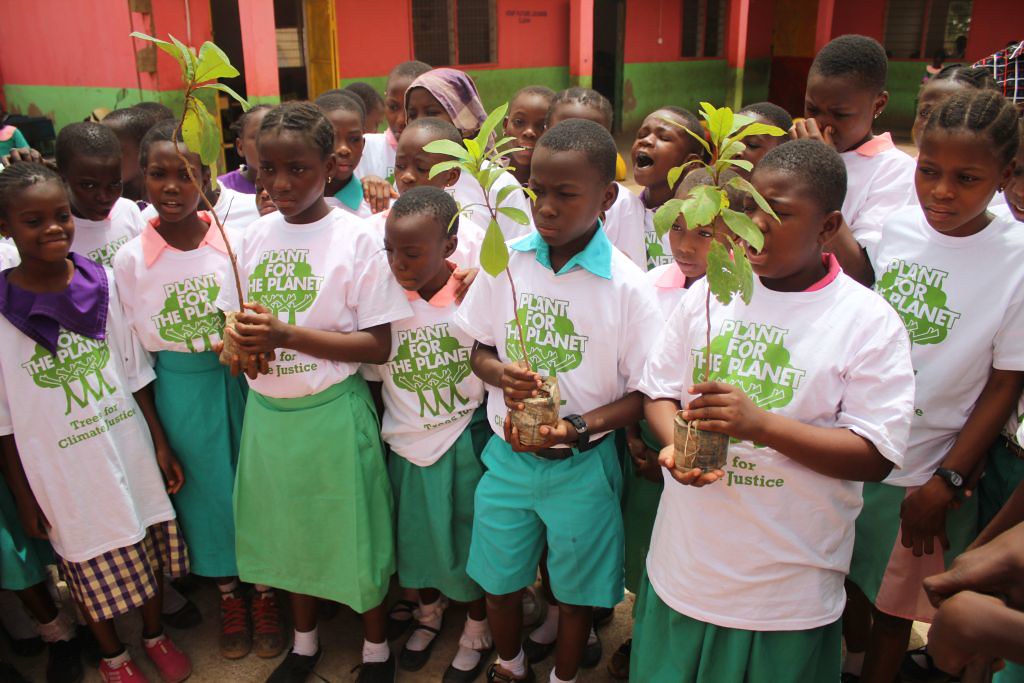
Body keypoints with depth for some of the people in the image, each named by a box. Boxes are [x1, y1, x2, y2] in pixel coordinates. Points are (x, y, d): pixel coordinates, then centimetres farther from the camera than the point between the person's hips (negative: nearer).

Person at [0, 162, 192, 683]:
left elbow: (136, 375, 2)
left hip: (130, 453, 3)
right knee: (90, 567, 16)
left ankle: (155, 635, 46)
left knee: (150, 551, 19)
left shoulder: (103, 284, -6)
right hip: (62, 473, -2)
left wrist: (161, 445, 2)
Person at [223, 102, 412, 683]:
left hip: (332, 411, -5)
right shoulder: (257, 235, 3)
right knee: (288, 528, 20)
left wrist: (286, 335, -23)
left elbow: (378, 346, -14)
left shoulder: (358, 240, -13)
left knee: (353, 532, 8)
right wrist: (238, 341, -10)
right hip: (268, 409, 5)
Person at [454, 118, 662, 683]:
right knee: (498, 578, 19)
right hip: (507, 455, 3)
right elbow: (479, 349, 5)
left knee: (575, 589, 16)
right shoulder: (506, 261, -7)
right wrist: (500, 374, -18)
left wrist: (575, 429, -25)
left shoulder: (627, 286, -16)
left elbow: (643, 393, -11)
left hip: (582, 465, -2)